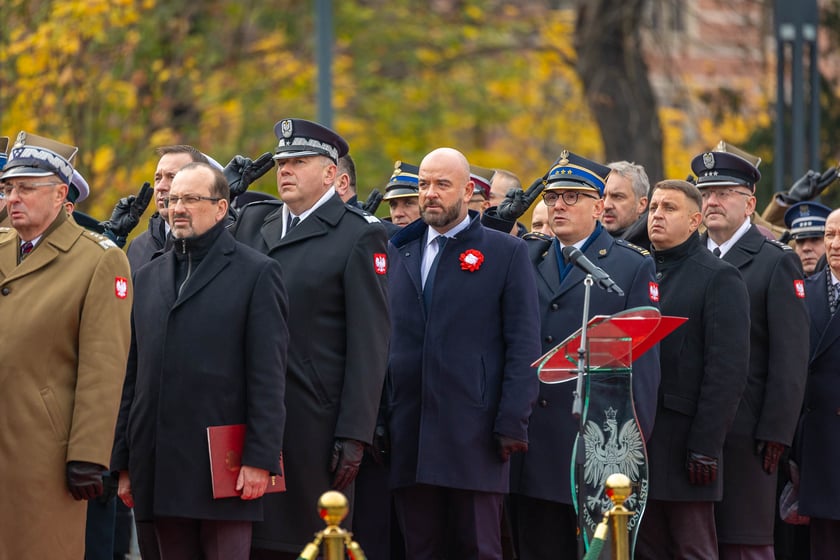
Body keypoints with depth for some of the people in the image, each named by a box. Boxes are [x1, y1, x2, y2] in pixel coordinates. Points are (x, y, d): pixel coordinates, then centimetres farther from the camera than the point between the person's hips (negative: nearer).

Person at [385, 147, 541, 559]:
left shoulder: (506, 253, 3)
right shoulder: (398, 251, 16)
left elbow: (523, 345, -2)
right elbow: (382, 337, 15)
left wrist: (512, 422, -10)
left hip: (473, 433, -4)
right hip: (409, 436, 4)